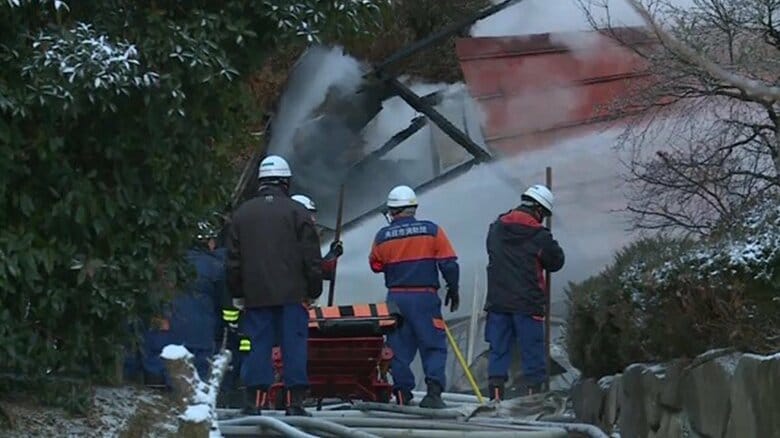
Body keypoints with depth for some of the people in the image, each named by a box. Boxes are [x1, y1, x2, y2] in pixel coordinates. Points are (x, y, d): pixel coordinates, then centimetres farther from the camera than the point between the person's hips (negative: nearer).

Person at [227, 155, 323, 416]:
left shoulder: (242, 213, 9)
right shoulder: (297, 212, -1)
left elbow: (233, 259, 11)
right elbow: (312, 257, -1)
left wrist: (237, 294, 17)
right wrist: (314, 291, 7)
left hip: (255, 295, 2)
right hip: (292, 293, -2)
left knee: (258, 345, 4)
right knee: (294, 344, 1)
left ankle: (255, 400, 0)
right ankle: (295, 400, -2)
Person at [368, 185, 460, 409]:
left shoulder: (382, 236, 0)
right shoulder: (432, 230, -2)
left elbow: (375, 265, 12)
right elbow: (448, 263, -2)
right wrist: (453, 289, 9)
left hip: (396, 298, 2)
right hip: (425, 297, -2)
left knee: (399, 348, 9)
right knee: (434, 345, 2)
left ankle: (402, 393, 7)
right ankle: (434, 391, -11)